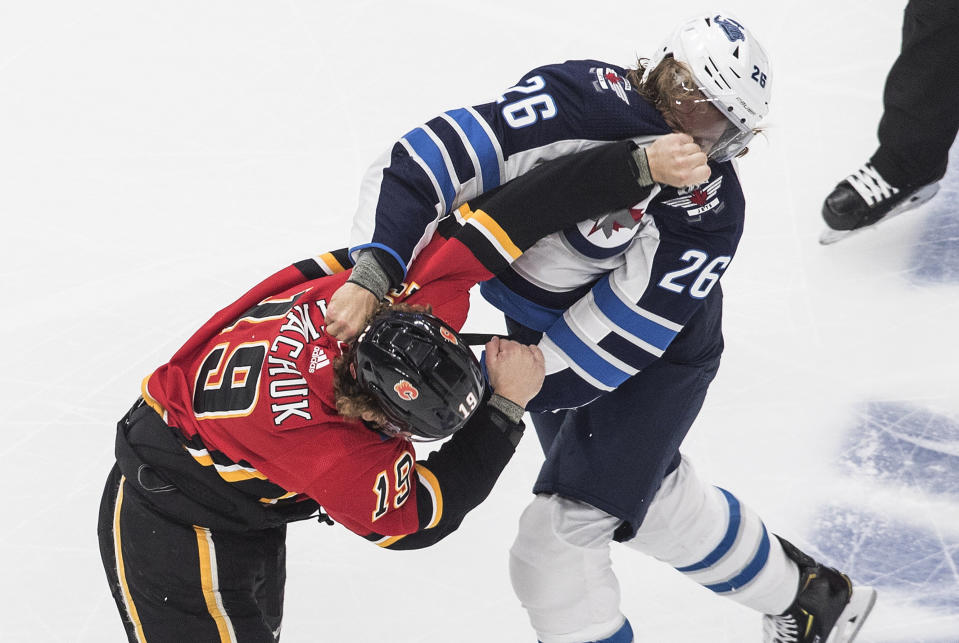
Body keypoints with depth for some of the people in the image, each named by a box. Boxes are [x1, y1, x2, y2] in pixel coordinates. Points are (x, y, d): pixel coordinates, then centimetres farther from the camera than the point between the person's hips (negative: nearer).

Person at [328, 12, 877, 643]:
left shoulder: (711, 217, -29)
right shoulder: (580, 101, -30)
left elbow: (609, 347, -29)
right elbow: (432, 158, -35)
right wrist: (374, 270, -47)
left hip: (656, 358, -4)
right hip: (541, 321, 4)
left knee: (565, 524, -10)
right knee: (650, 490, 22)